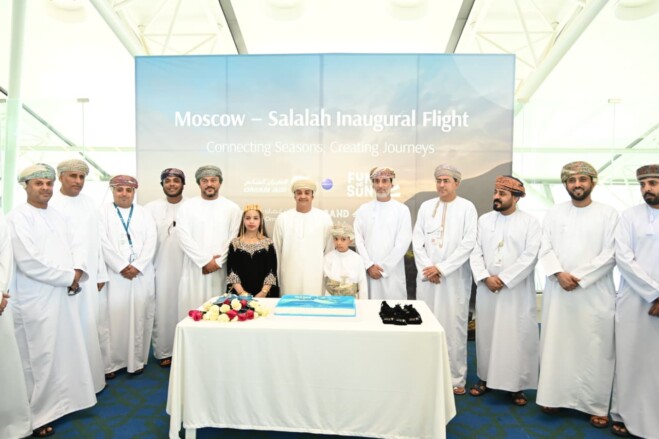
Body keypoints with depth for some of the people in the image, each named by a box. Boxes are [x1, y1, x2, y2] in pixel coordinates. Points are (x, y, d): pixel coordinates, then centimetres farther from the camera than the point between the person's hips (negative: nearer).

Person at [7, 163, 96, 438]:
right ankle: (37, 415, 18)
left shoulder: (55, 214, 12)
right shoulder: (18, 217, -11)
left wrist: (77, 270, -3)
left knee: (67, 351, 14)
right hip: (36, 299, -7)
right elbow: (29, 262, -19)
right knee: (40, 357, 3)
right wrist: (68, 276, -13)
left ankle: (61, 401, 31)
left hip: (64, 294, 7)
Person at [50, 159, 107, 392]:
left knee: (89, 327, 8)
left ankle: (90, 378, 19)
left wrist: (100, 273, 9)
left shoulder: (90, 204, 10)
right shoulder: (49, 204, -3)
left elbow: (97, 240, 10)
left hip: (88, 276, 4)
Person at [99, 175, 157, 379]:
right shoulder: (103, 213, 5)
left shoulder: (144, 214, 11)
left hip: (141, 274, 2)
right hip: (114, 274, -2)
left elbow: (151, 242, 1)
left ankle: (136, 360, 14)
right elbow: (104, 243, -6)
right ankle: (111, 362, 11)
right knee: (113, 317, -1)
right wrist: (122, 266, -12)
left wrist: (137, 266, -10)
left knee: (139, 317, 4)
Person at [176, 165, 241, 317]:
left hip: (221, 269, 0)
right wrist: (205, 261, -10)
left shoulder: (232, 208, 5)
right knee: (192, 309, 1)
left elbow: (233, 239, 1)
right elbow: (184, 237, -4)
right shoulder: (187, 206, 4)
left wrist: (218, 262, -8)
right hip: (194, 268, 0)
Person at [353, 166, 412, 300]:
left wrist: (383, 268, -8)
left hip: (392, 272, -1)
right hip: (368, 271, 2)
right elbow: (358, 240, 3)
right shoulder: (363, 209, 7)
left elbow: (403, 243, -5)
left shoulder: (402, 210, 1)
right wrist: (369, 266, -7)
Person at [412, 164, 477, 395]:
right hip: (427, 276, 3)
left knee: (454, 328, 1)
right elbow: (417, 240, 5)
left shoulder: (467, 207, 0)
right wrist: (427, 268, -7)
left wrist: (442, 268, -12)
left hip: (454, 278, -3)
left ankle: (456, 378, 15)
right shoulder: (426, 206, 9)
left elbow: (469, 243, -8)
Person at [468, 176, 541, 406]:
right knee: (486, 333, 10)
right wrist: (485, 277, -11)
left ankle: (517, 384, 16)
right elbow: (475, 253, 3)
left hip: (517, 291, -3)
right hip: (487, 289, 3)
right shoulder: (484, 220, 7)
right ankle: (486, 378, 25)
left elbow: (530, 256, -12)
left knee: (518, 336, 2)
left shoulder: (530, 222, -3)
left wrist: (504, 279, -16)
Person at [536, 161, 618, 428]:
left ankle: (596, 405, 16)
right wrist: (559, 274, -14)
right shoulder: (554, 213, 8)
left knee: (595, 349, 3)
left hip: (595, 293, -2)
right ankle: (555, 395, 20)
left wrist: (578, 277, -13)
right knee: (556, 344, 7)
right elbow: (545, 249, 2)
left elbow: (609, 255, -6)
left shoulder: (608, 214, 1)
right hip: (558, 291, 2)